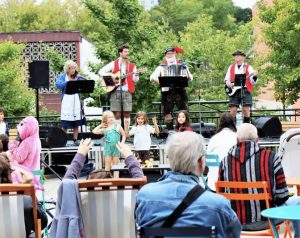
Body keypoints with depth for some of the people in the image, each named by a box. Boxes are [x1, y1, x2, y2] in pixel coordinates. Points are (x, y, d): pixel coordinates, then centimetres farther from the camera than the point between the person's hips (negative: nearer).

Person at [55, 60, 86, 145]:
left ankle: (75, 140, 9)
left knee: (76, 123, 4)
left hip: (76, 102, 3)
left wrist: (79, 78, -9)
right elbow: (58, 85, -11)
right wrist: (68, 81, -17)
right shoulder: (62, 76, 7)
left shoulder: (77, 77, 14)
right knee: (65, 124, -4)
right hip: (66, 102, -3)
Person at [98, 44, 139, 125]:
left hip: (127, 92, 2)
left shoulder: (132, 66, 12)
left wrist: (136, 76, -15)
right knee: (117, 114, -3)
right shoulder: (113, 64, 5)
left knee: (127, 114, 0)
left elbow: (135, 80, 7)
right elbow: (101, 72, 2)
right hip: (116, 92, -2)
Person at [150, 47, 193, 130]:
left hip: (180, 90, -1)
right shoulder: (162, 67, 15)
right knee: (168, 113, -1)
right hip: (167, 91, 1)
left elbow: (191, 78, 16)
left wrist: (187, 77, -6)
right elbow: (152, 77, 7)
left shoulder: (182, 65, 16)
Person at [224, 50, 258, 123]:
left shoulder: (248, 67, 6)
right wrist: (227, 82, -2)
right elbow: (226, 78, 20)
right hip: (234, 91, 2)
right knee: (233, 110, -4)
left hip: (245, 90, -2)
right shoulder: (231, 67, 15)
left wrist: (254, 76, -17)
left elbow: (253, 82, 3)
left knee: (246, 109, -7)